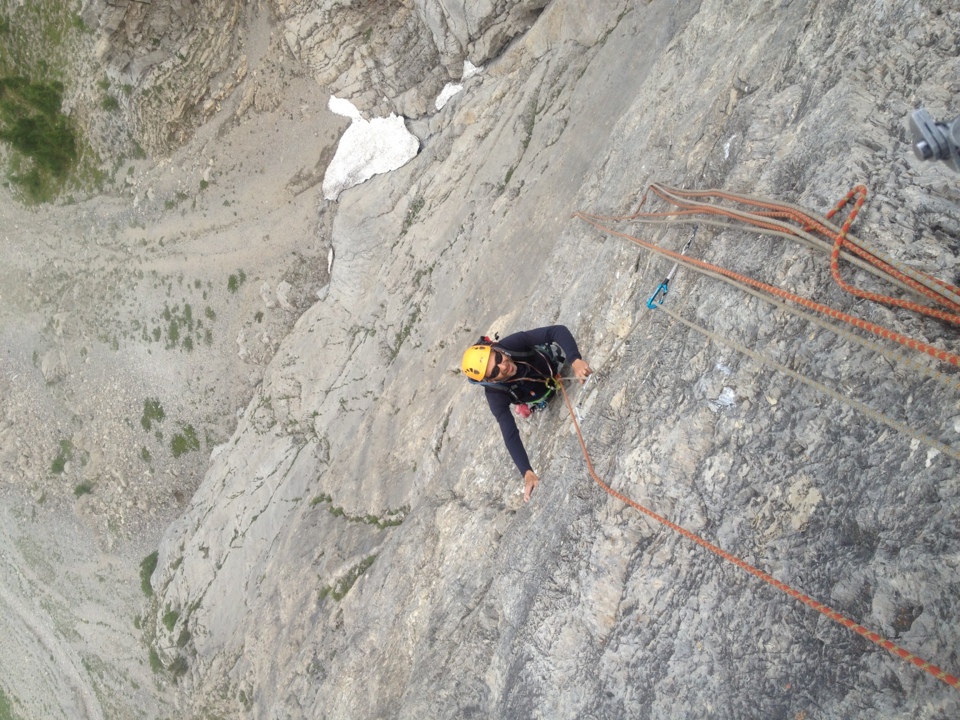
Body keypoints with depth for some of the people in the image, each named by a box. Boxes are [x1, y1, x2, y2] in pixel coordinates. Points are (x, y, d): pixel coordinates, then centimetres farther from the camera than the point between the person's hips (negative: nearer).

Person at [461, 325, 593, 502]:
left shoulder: (510, 344, -44)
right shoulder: (496, 395, -42)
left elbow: (557, 331, -49)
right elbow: (510, 435, -45)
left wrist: (575, 361, -66)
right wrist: (527, 473, -56)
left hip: (553, 358, 1)